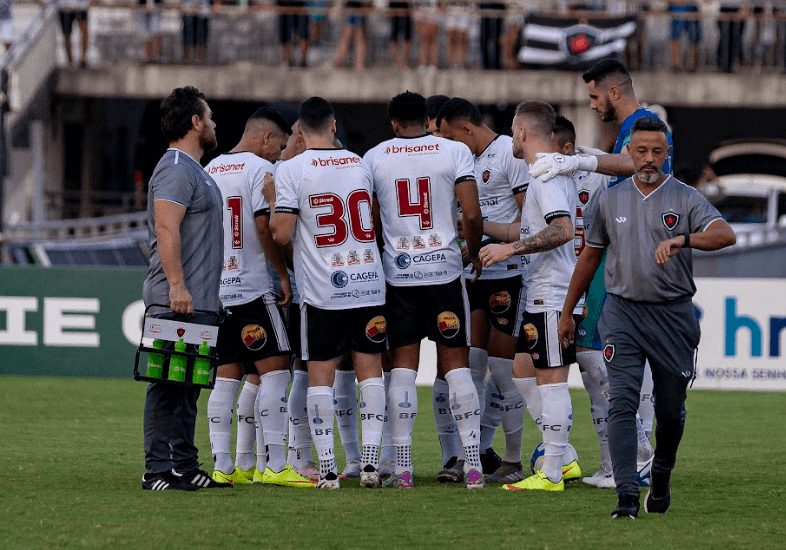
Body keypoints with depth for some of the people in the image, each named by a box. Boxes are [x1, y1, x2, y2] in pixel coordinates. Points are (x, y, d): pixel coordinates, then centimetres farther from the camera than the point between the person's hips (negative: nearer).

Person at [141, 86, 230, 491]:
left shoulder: (194, 170, 22)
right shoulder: (176, 169, -11)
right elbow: (166, 229, -21)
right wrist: (176, 285, -26)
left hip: (197, 301, 11)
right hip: (179, 301, -11)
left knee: (187, 386, 12)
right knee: (169, 384, -10)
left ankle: (185, 467, 17)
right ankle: (158, 469, -11)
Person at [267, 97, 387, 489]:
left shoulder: (291, 170, -6)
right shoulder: (359, 164, 8)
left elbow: (281, 234, -10)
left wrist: (273, 204, 10)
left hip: (321, 290, -3)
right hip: (367, 282, 3)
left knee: (320, 375, 2)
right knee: (370, 371, 7)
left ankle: (326, 468, -1)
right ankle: (370, 461, 0)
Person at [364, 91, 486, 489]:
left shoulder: (374, 158, 3)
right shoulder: (454, 153, -2)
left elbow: (371, 221, 6)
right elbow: (472, 215, -7)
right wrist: (473, 251, 12)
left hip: (398, 272, 1)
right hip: (444, 269, -1)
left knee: (402, 367, 3)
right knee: (456, 364, 3)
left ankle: (402, 466, -2)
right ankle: (473, 464, -2)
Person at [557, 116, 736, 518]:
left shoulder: (686, 199, 0)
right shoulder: (611, 200, 10)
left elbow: (725, 235, -17)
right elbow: (590, 256, 19)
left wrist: (681, 239, -35)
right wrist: (567, 312, 21)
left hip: (672, 315, -1)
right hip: (622, 312, 1)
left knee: (670, 410, 7)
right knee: (622, 404, -12)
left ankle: (661, 478, 34)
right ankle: (627, 497, -17)